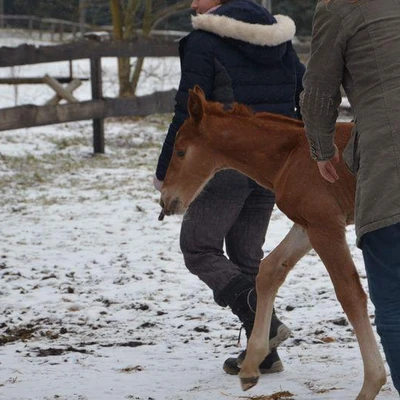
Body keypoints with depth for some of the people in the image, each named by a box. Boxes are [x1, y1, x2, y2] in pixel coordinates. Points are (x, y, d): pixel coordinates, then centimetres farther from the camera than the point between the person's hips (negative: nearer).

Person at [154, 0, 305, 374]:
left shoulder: (204, 42, -10)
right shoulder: (279, 39, 11)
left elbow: (187, 114, -12)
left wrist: (165, 171, -4)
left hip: (226, 165, -7)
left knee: (198, 248, 3)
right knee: (247, 254, 15)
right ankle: (262, 352, 10)